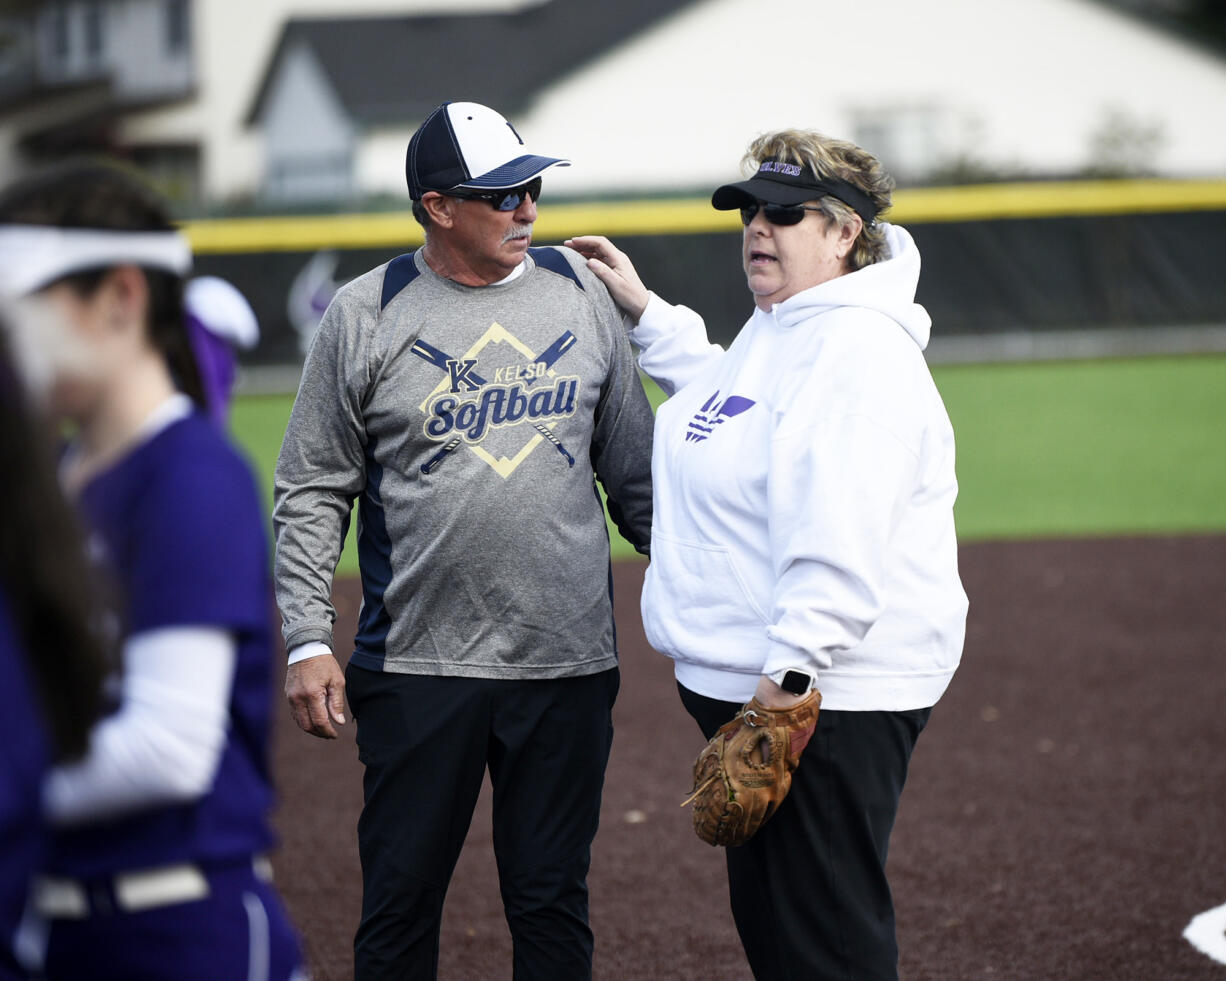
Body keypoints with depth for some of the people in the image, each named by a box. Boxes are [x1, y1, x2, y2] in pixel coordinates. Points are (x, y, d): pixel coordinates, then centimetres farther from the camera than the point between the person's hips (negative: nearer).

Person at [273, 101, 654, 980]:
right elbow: (313, 493, 2)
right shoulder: (365, 316, -1)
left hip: (567, 663, 2)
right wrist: (308, 642, -6)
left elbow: (634, 467, 13)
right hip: (417, 666, -2)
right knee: (400, 897, 3)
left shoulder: (580, 291, 7)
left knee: (553, 899, 8)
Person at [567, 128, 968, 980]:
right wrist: (644, 310, 37)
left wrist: (791, 671, -30)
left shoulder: (860, 351, -18)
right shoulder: (775, 332, 15)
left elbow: (841, 537, -27)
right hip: (748, 685, 11)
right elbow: (729, 396, 40)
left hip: (823, 696, -11)